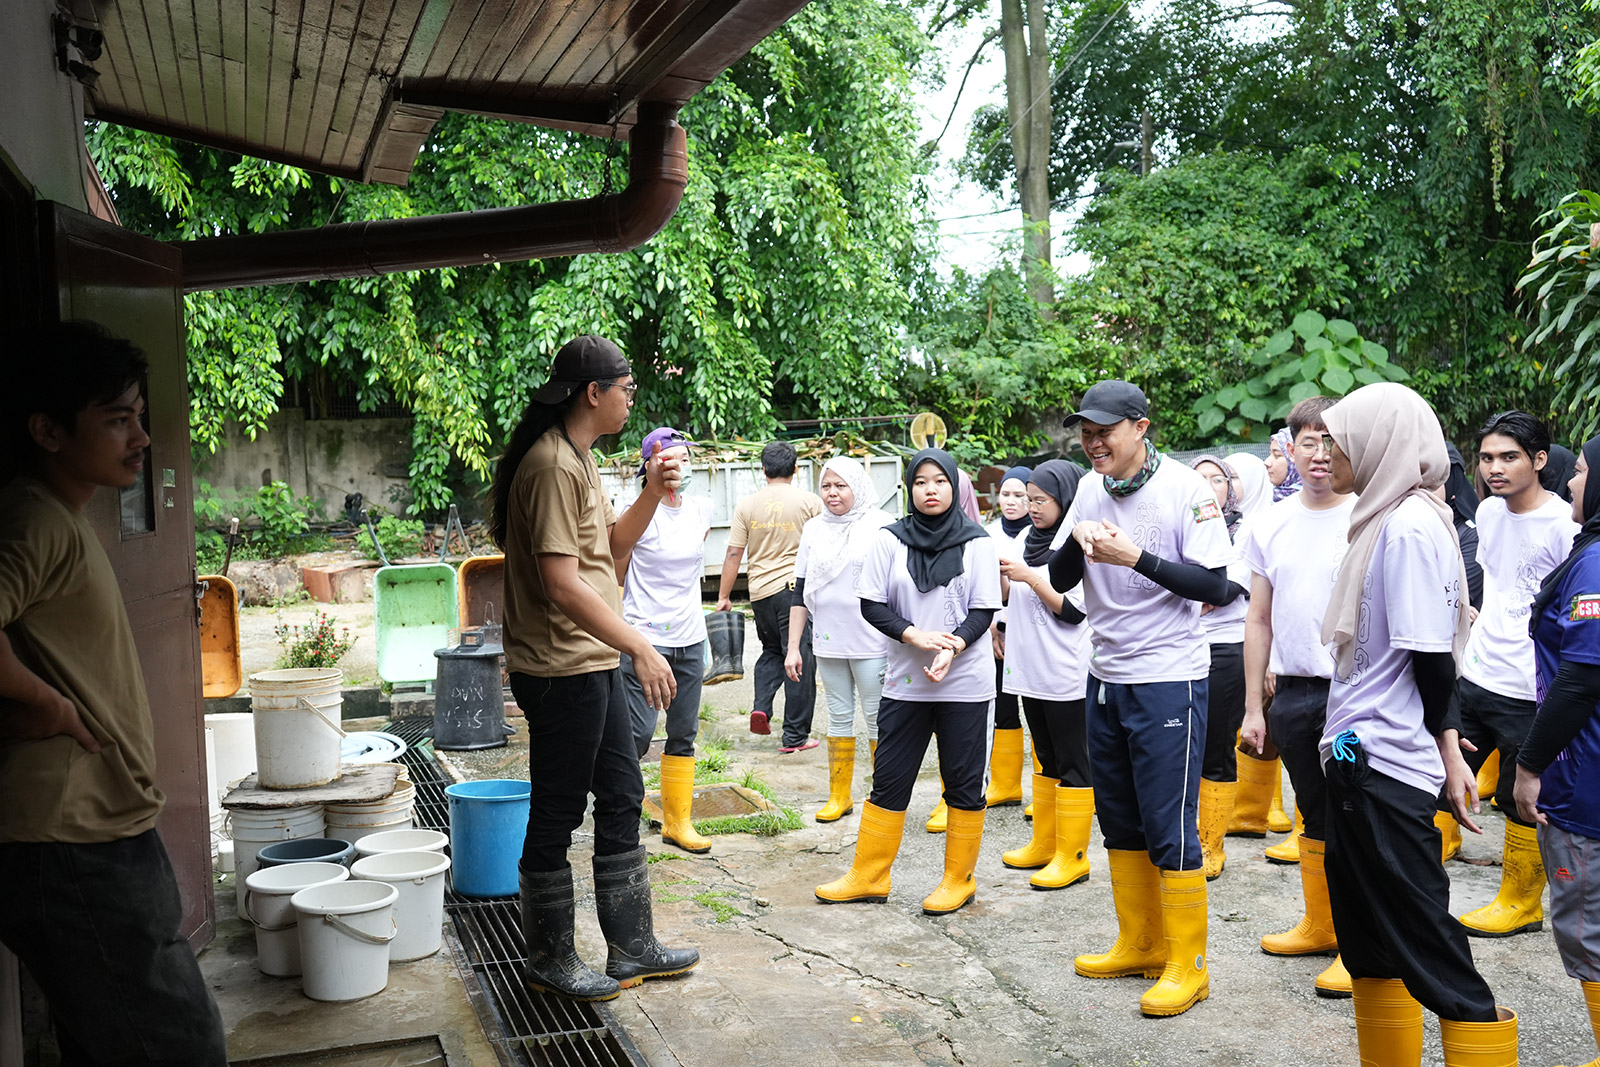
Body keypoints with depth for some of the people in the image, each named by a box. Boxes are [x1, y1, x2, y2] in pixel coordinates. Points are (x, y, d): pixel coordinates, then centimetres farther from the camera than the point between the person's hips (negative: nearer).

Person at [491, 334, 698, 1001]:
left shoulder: (577, 458, 14)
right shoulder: (552, 464, -19)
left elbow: (609, 549, 20)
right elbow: (561, 580, -25)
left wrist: (653, 494, 5)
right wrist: (641, 649, -24)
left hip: (595, 665, 11)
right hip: (561, 670, -11)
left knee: (622, 801, 16)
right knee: (556, 816, 4)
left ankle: (632, 948, 28)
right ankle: (550, 964, 20)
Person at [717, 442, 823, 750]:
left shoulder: (747, 505, 3)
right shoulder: (810, 501, -3)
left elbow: (733, 554, 3)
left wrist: (724, 596, 10)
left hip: (760, 591, 3)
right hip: (797, 587, -3)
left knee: (772, 651, 24)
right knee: (799, 659, 2)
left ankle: (761, 708, 5)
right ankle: (795, 736, 5)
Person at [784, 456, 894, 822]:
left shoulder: (882, 526, -4)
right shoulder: (814, 529, 9)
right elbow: (801, 593, 11)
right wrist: (793, 647, 8)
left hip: (871, 642, -4)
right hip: (828, 641, 4)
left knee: (877, 717, 2)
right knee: (839, 716, 12)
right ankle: (839, 795, 22)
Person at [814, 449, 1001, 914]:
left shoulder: (977, 542, -1)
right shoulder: (890, 539, 2)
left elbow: (984, 611, -4)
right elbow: (871, 605, -1)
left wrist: (952, 647, -22)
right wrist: (914, 635, -17)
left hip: (966, 683, -1)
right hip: (905, 681, 2)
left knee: (963, 783, 6)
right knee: (888, 780, 7)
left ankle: (958, 879, 21)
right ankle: (868, 877, 19)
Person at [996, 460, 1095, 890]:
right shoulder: (1026, 538, 10)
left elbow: (1073, 610, -17)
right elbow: (1008, 597, 17)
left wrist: (1029, 576, -18)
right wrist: (1001, 576, -2)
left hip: (1067, 675, -8)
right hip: (1030, 669, 8)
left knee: (1072, 763, 1)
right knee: (1045, 758, 17)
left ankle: (1072, 856, 9)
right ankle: (1043, 845, 27)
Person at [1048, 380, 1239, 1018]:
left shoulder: (1186, 489, -12)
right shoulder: (1091, 489, 5)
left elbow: (1216, 587, -16)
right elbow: (1060, 581, 7)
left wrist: (1135, 556, -23)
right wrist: (1077, 540, -13)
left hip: (1168, 681, -6)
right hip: (1105, 677, 7)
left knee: (1169, 828, -2)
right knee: (1119, 820, 15)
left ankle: (1187, 965, 13)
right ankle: (1139, 945, 31)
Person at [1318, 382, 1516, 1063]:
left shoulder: (1410, 527, -16)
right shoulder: (1386, 520, 12)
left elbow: (1430, 658, -17)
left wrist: (1447, 749, -5)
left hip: (1384, 768, -10)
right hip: (1360, 757, 10)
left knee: (1426, 951, -3)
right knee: (1369, 953, 17)